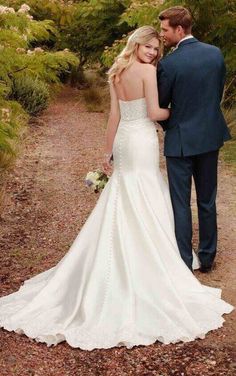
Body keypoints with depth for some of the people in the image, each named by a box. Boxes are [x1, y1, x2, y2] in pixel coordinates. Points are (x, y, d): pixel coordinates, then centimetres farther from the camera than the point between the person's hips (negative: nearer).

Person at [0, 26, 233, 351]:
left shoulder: (117, 73, 9)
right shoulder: (147, 70, -12)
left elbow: (114, 115, 9)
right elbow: (154, 113, -15)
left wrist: (108, 151, 12)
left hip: (123, 140, 7)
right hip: (142, 142, -7)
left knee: (121, 206, 14)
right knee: (145, 206, 3)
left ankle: (121, 264, 24)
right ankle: (147, 261, 13)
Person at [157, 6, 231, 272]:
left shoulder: (168, 64, -17)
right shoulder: (216, 53, -1)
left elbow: (160, 105, -5)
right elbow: (219, 92, 8)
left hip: (181, 141, -5)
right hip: (211, 136, 5)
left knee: (180, 203, 5)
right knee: (207, 201, 15)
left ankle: (184, 263, 12)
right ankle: (207, 258, 25)